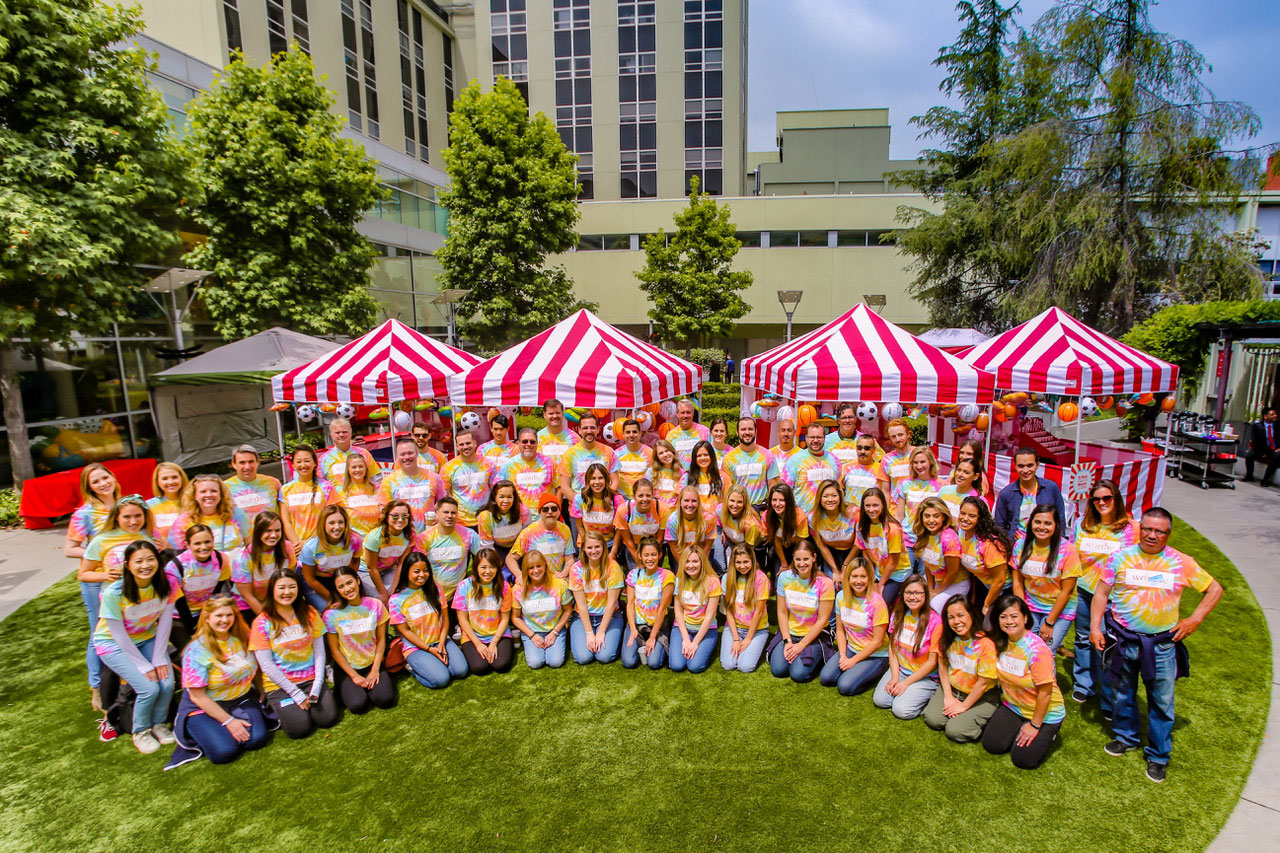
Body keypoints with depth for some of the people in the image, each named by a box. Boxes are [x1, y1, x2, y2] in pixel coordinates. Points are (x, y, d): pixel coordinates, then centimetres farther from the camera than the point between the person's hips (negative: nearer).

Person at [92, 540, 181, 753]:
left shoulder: (167, 584, -20)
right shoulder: (114, 593, -28)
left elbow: (165, 622, -10)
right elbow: (120, 636, -19)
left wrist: (159, 659, -12)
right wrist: (143, 665, -16)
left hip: (148, 638, 3)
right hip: (113, 642, -3)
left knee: (168, 683, -14)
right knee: (149, 688, -17)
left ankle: (159, 724, 16)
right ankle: (140, 732, 12)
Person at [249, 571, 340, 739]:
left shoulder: (309, 614, 1)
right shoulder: (262, 623, -8)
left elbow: (319, 652, 2)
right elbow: (266, 665, -9)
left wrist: (317, 687, -10)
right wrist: (296, 693, -13)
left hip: (311, 679, 2)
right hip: (280, 684, -2)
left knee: (328, 718, -15)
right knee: (300, 728, -18)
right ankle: (278, 707, 12)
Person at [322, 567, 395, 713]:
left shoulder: (375, 605, -7)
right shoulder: (331, 614, -12)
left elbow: (381, 639, -1)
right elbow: (334, 650, -6)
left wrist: (375, 670, -9)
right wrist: (354, 676, -10)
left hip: (372, 664, 1)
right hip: (346, 668, -1)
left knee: (386, 699, -21)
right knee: (358, 705, -24)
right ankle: (349, 689, 8)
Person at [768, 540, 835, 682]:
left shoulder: (825, 583, -16)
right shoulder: (785, 577, -7)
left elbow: (822, 620, -12)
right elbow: (782, 612, -2)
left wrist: (801, 645, -13)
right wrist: (787, 641, -9)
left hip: (815, 635, -3)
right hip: (789, 632, 3)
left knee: (799, 674, -18)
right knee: (778, 669, -14)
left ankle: (817, 657, 11)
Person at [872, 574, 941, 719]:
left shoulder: (935, 621, -19)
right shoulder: (898, 613, -2)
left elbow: (932, 662, -14)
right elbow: (892, 647, 3)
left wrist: (906, 683, -12)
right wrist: (895, 677, -7)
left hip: (925, 676, -5)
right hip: (900, 669, 5)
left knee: (902, 710, -18)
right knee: (879, 700, -11)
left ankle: (928, 697, 6)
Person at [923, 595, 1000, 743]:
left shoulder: (986, 643, -26)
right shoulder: (947, 638, -8)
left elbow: (984, 683, -18)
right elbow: (943, 665, 2)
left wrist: (964, 706, -10)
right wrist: (948, 696, -5)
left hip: (982, 697, -4)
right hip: (952, 689, 4)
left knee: (955, 731, -16)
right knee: (932, 719, -12)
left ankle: (983, 720, 10)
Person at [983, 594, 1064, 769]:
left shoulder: (1037, 649, -28)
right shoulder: (1000, 643, -9)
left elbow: (1045, 691, -21)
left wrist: (1035, 725, -14)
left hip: (1044, 713, -5)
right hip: (1013, 707, 5)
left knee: (1023, 760, -9)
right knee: (991, 745, -5)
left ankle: (1047, 732, 16)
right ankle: (1020, 727, 19)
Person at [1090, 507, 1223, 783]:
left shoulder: (1181, 563, -3)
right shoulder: (1121, 557, -4)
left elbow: (1214, 589, 8)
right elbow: (1102, 592, 0)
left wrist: (1194, 619, -1)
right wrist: (1095, 627, -6)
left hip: (1162, 643, 0)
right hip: (1123, 640, 1)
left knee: (1162, 701, 8)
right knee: (1122, 693, 16)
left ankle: (1158, 755, 25)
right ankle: (1126, 736, 38)